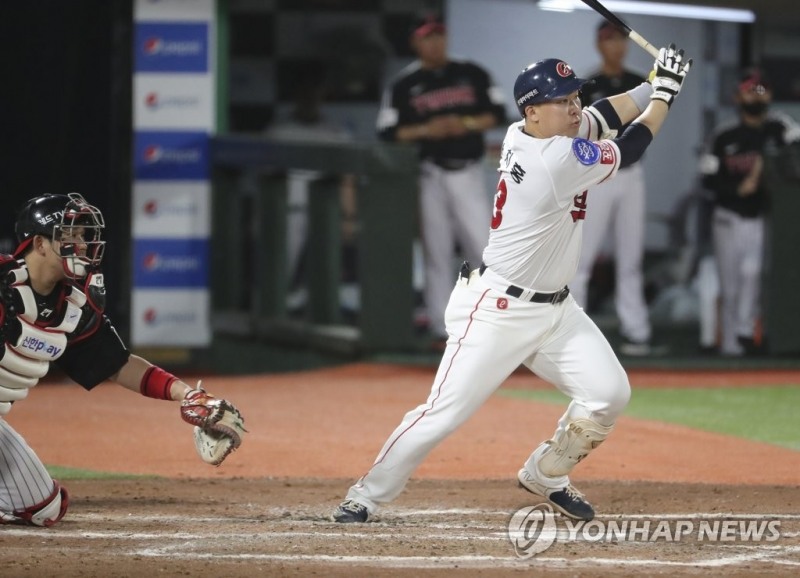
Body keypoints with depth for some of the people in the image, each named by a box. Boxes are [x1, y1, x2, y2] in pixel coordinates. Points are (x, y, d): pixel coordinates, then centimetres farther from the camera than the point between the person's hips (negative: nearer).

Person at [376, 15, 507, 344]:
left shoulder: (472, 75, 7)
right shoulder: (405, 84, 2)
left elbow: (498, 114, 7)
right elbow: (387, 132, -2)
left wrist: (467, 124, -10)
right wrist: (425, 130, -16)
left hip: (468, 173, 1)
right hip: (430, 176, -1)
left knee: (484, 246, -7)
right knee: (436, 252, 1)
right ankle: (441, 326, 7)